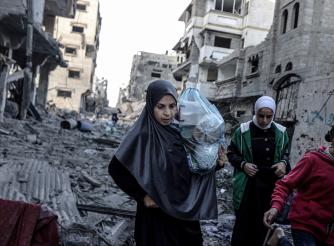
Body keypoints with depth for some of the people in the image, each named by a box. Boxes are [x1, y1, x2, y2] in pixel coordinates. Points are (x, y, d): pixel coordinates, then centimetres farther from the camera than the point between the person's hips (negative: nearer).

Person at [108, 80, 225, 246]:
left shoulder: (178, 132, 0)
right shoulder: (143, 134, -17)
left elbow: (189, 168, 8)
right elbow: (116, 168, -15)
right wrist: (141, 195, -16)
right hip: (157, 212, -5)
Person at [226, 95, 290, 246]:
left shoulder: (280, 132, 1)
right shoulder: (243, 131, -8)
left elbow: (285, 153, 17)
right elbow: (231, 152, 3)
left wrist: (283, 163, -4)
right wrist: (242, 164, -14)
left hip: (271, 186, 3)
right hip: (247, 185, -3)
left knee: (263, 224, 9)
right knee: (243, 223, -1)